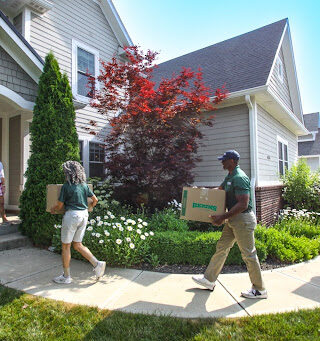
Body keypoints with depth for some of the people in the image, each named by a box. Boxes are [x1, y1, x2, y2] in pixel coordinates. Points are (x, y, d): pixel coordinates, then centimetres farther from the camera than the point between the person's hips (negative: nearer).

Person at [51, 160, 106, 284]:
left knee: (66, 246, 9)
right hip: (84, 215, 6)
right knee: (78, 245, 17)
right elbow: (95, 199, 9)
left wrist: (53, 209, 16)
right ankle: (97, 264, 6)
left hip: (72, 215, -6)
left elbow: (60, 206, -6)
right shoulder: (84, 185, 6)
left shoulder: (66, 186, -10)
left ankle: (66, 276, 19)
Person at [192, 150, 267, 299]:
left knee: (248, 254, 2)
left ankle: (259, 290, 20)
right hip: (233, 219, 10)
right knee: (221, 247, 13)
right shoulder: (229, 177, 12)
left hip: (243, 219, -10)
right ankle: (209, 279, 25)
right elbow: (219, 191, 27)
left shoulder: (240, 178, -21)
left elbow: (243, 204, -27)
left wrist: (223, 217, -25)